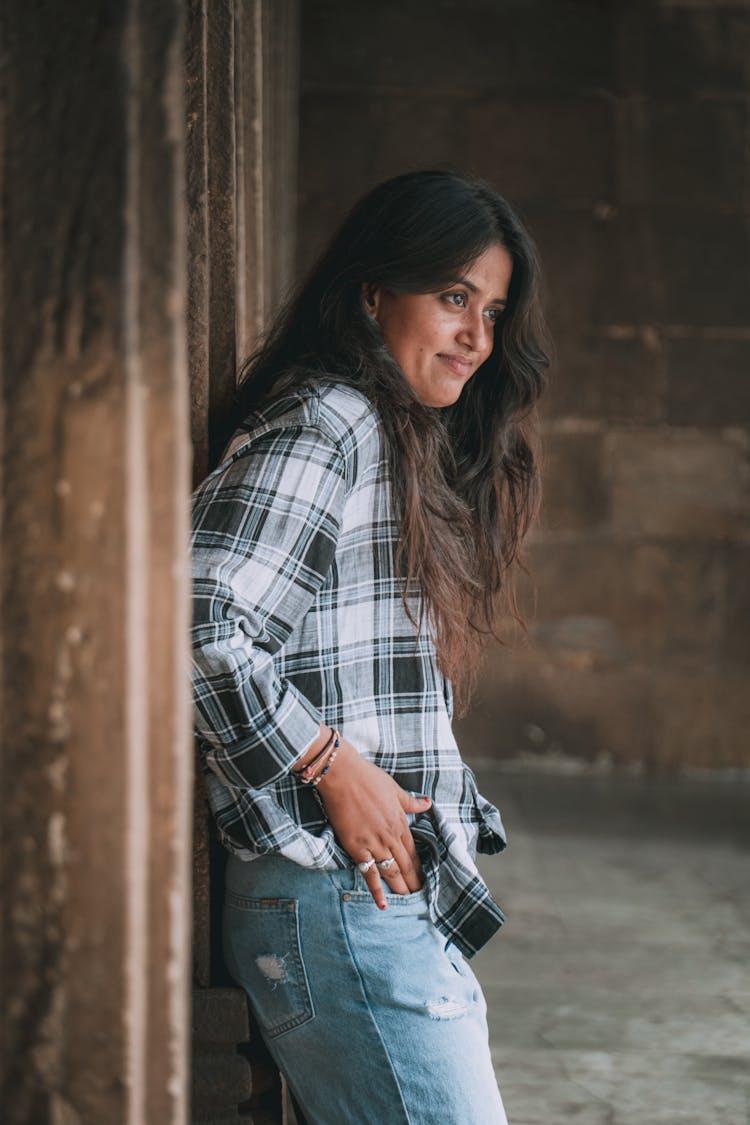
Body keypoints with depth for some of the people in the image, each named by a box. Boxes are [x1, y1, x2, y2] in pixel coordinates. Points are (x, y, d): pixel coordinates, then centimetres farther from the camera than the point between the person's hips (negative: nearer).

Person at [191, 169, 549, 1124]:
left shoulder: (411, 446, 19)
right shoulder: (325, 423, -10)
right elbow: (197, 622, -22)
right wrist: (335, 768, -16)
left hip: (408, 904, 10)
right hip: (340, 902, -9)